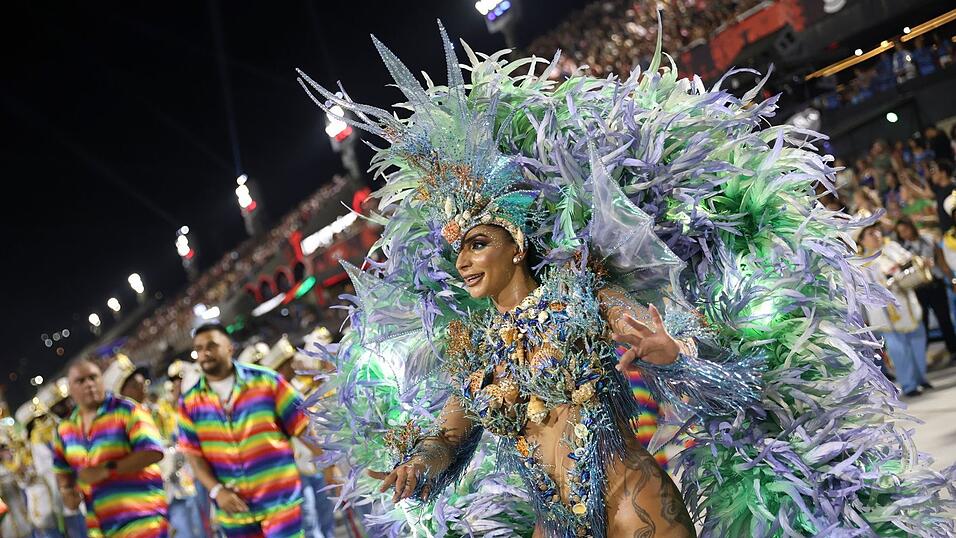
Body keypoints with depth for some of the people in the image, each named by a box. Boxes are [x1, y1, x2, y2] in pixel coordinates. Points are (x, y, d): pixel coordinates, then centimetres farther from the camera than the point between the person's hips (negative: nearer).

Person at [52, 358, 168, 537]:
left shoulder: (127, 410, -8)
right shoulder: (65, 428, 12)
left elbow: (153, 452, -17)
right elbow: (62, 470, 24)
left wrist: (108, 469, -20)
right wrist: (66, 490, 2)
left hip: (141, 518, -6)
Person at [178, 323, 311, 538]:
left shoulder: (266, 380, -5)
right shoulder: (189, 401, 2)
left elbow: (303, 425, -4)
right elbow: (193, 454, 1)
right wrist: (217, 491, -13)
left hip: (280, 500, -3)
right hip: (234, 508, 3)